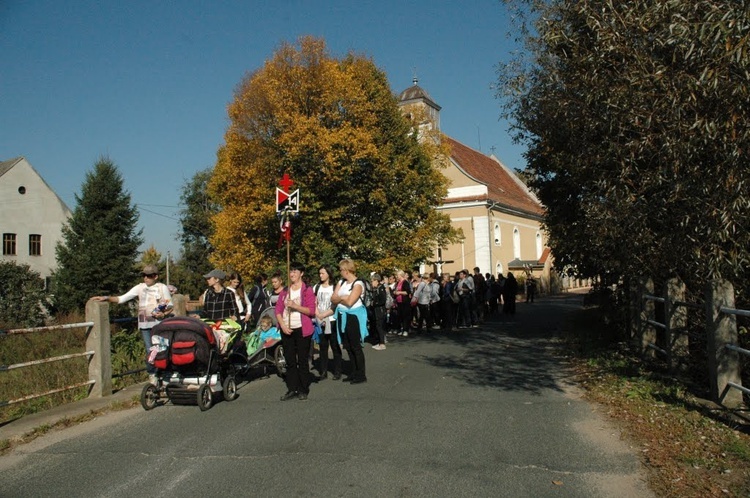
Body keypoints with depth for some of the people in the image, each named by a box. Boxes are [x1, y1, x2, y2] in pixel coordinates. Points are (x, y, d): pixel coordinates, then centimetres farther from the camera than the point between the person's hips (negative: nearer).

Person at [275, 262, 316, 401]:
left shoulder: (307, 290, -1)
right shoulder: (284, 291, 12)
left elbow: (311, 310, -9)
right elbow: (278, 310, 7)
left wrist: (295, 306, -19)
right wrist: (283, 325, -7)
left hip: (302, 330, -4)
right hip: (286, 330, 4)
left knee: (303, 361, 1)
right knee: (290, 361, 7)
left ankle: (303, 390, 10)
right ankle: (292, 389, 14)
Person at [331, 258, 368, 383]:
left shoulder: (358, 284, -14)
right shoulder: (341, 282, 10)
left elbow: (349, 302, -22)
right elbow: (333, 299, 4)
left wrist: (340, 298, -6)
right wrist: (343, 298, -13)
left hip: (354, 317, -8)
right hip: (342, 317, 8)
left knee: (356, 347, -2)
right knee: (348, 347, 13)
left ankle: (361, 375, 7)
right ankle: (354, 373, 23)